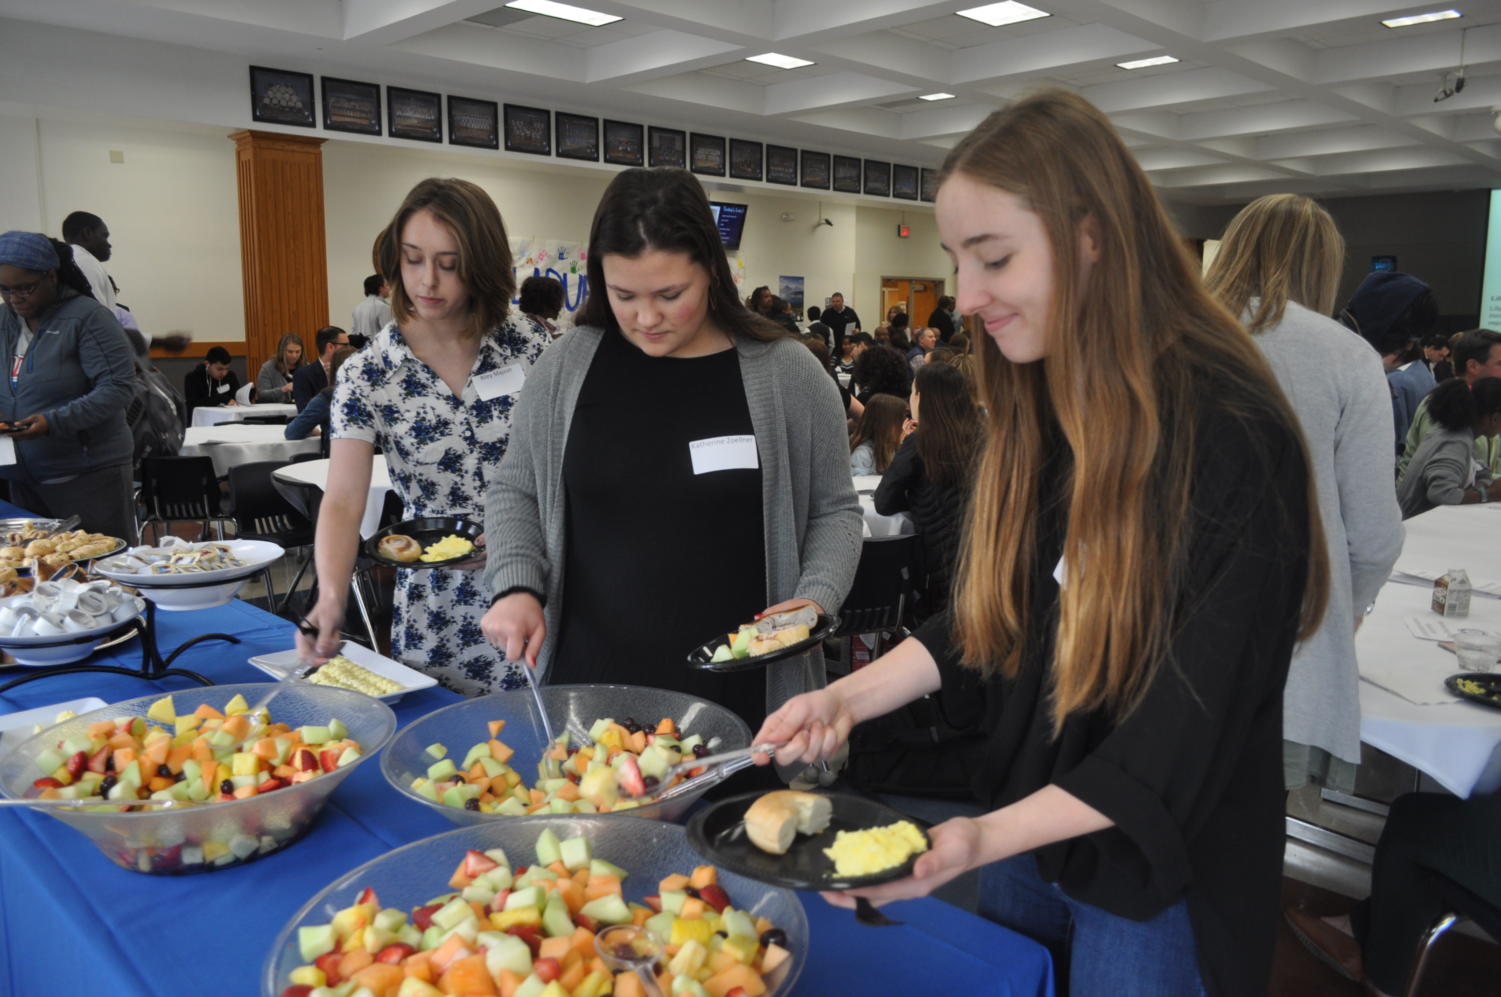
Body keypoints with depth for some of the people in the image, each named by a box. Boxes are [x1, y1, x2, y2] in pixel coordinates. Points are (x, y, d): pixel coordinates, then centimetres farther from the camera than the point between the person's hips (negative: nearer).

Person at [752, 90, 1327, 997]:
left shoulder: (1234, 441, -24)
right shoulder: (1037, 411, -2)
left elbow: (1189, 732, -22)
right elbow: (988, 618, 3)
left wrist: (989, 838, -29)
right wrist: (849, 697, -9)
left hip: (1161, 880, -6)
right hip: (1025, 828, 6)